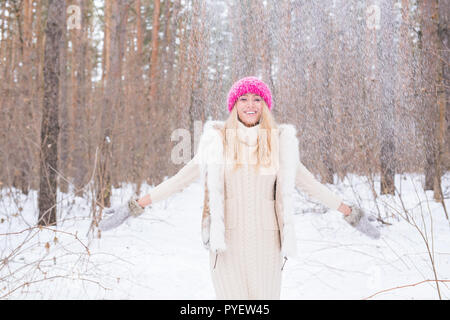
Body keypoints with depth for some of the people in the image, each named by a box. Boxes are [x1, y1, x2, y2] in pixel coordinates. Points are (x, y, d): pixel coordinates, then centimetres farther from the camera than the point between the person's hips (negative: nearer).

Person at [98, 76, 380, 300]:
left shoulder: (280, 142, 5)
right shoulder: (217, 141, 2)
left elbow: (309, 184, 11)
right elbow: (180, 180, 4)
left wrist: (351, 213, 12)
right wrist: (135, 207, 1)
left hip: (266, 244, 1)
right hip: (228, 243, -1)